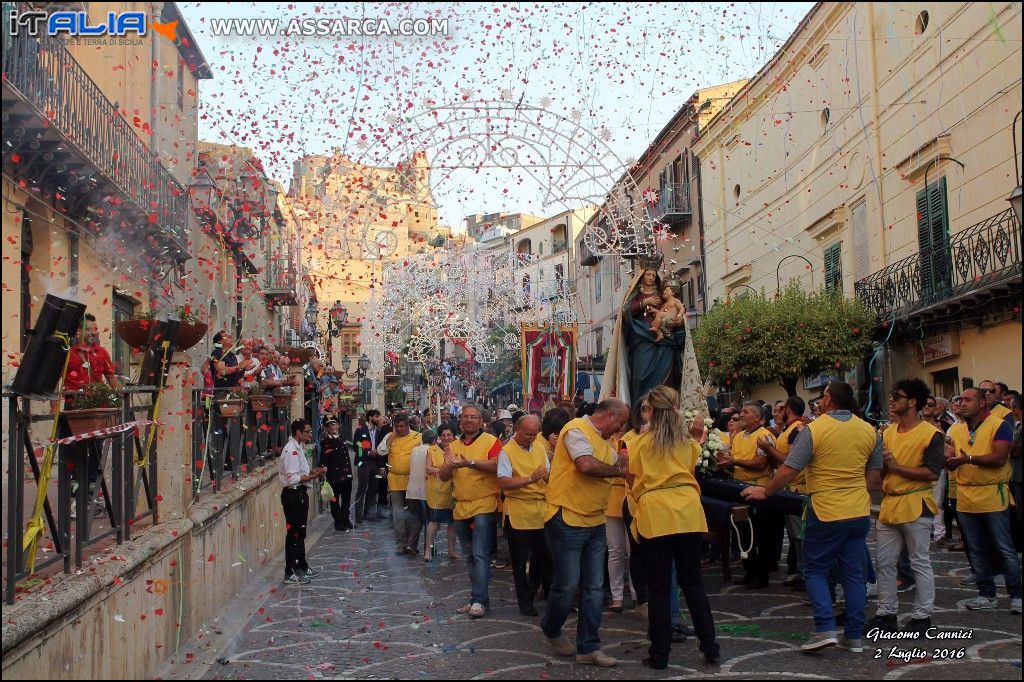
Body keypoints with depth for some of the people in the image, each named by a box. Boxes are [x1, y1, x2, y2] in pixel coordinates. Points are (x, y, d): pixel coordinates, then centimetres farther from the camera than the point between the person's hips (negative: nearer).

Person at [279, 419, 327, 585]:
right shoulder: (291, 450, -19)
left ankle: (302, 567, 30)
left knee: (300, 533, 19)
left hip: (300, 494, 10)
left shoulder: (297, 448, 13)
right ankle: (290, 574, 4)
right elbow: (293, 479, -25)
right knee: (293, 534, -4)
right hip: (293, 495, -10)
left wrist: (312, 471, 6)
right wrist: (314, 475, -21)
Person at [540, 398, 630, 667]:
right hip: (567, 520, -8)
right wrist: (616, 469, -10)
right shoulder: (577, 430, -13)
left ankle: (588, 647, 14)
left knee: (594, 587, 7)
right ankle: (551, 630, 27)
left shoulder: (604, 441, 16)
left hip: (595, 523, 8)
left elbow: (620, 467, 22)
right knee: (567, 584, 1)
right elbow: (586, 465, -26)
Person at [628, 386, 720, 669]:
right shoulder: (687, 441, 9)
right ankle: (710, 648, 17)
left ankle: (659, 655, 9)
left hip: (655, 517, -3)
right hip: (688, 513, 3)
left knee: (659, 588, 3)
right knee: (693, 583, 14)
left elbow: (633, 479, 5)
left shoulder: (641, 442, 0)